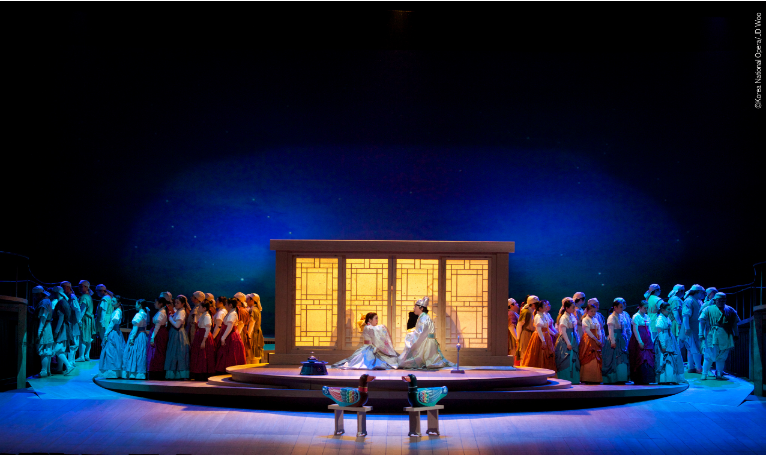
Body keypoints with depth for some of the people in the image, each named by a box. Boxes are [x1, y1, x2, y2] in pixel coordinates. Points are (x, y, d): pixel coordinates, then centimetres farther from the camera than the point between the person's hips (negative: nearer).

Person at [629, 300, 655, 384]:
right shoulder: (636, 316, -7)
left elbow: (649, 329, 18)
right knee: (641, 359, -8)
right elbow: (635, 330, -12)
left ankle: (645, 379, 9)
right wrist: (640, 342, -17)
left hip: (647, 341, 7)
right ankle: (639, 380, -4)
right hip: (639, 341, -7)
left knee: (649, 359, 4)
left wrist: (652, 340, 8)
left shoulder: (647, 317, 15)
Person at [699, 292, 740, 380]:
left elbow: (735, 323, 16)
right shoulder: (708, 309, 3)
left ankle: (719, 374, 18)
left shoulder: (730, 310, 12)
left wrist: (736, 335, 11)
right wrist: (701, 334, -10)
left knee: (722, 356, 8)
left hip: (726, 336, 3)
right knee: (709, 356, -3)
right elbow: (702, 322, -2)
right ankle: (704, 374, 7)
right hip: (712, 336, -3)